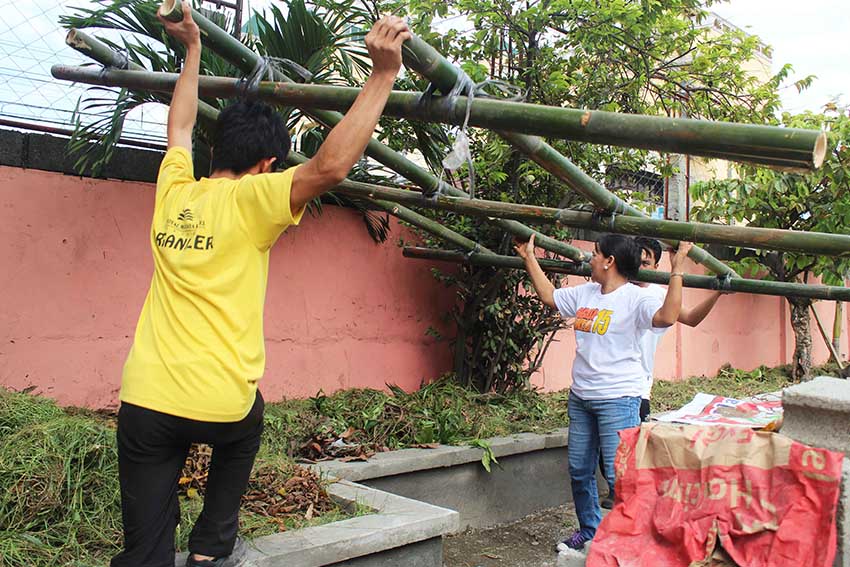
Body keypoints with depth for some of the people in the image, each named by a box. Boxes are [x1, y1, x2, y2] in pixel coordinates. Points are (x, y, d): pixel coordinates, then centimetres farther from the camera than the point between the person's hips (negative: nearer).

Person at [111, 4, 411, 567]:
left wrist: (193, 49, 38)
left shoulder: (173, 192, 10)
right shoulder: (250, 200, -6)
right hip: (219, 403, -3)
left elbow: (180, 128, 29)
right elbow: (330, 166, -20)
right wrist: (383, 75, -17)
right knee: (243, 429, 33)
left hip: (145, 399, 4)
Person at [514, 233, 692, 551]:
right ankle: (589, 530, 33)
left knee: (618, 475, -8)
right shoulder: (584, 293, 10)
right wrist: (529, 258, 25)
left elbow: (667, 316, -29)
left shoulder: (635, 298, -12)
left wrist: (677, 270, -30)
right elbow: (548, 295, 22)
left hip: (618, 398, -8)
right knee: (579, 470, 16)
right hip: (580, 396, 8)